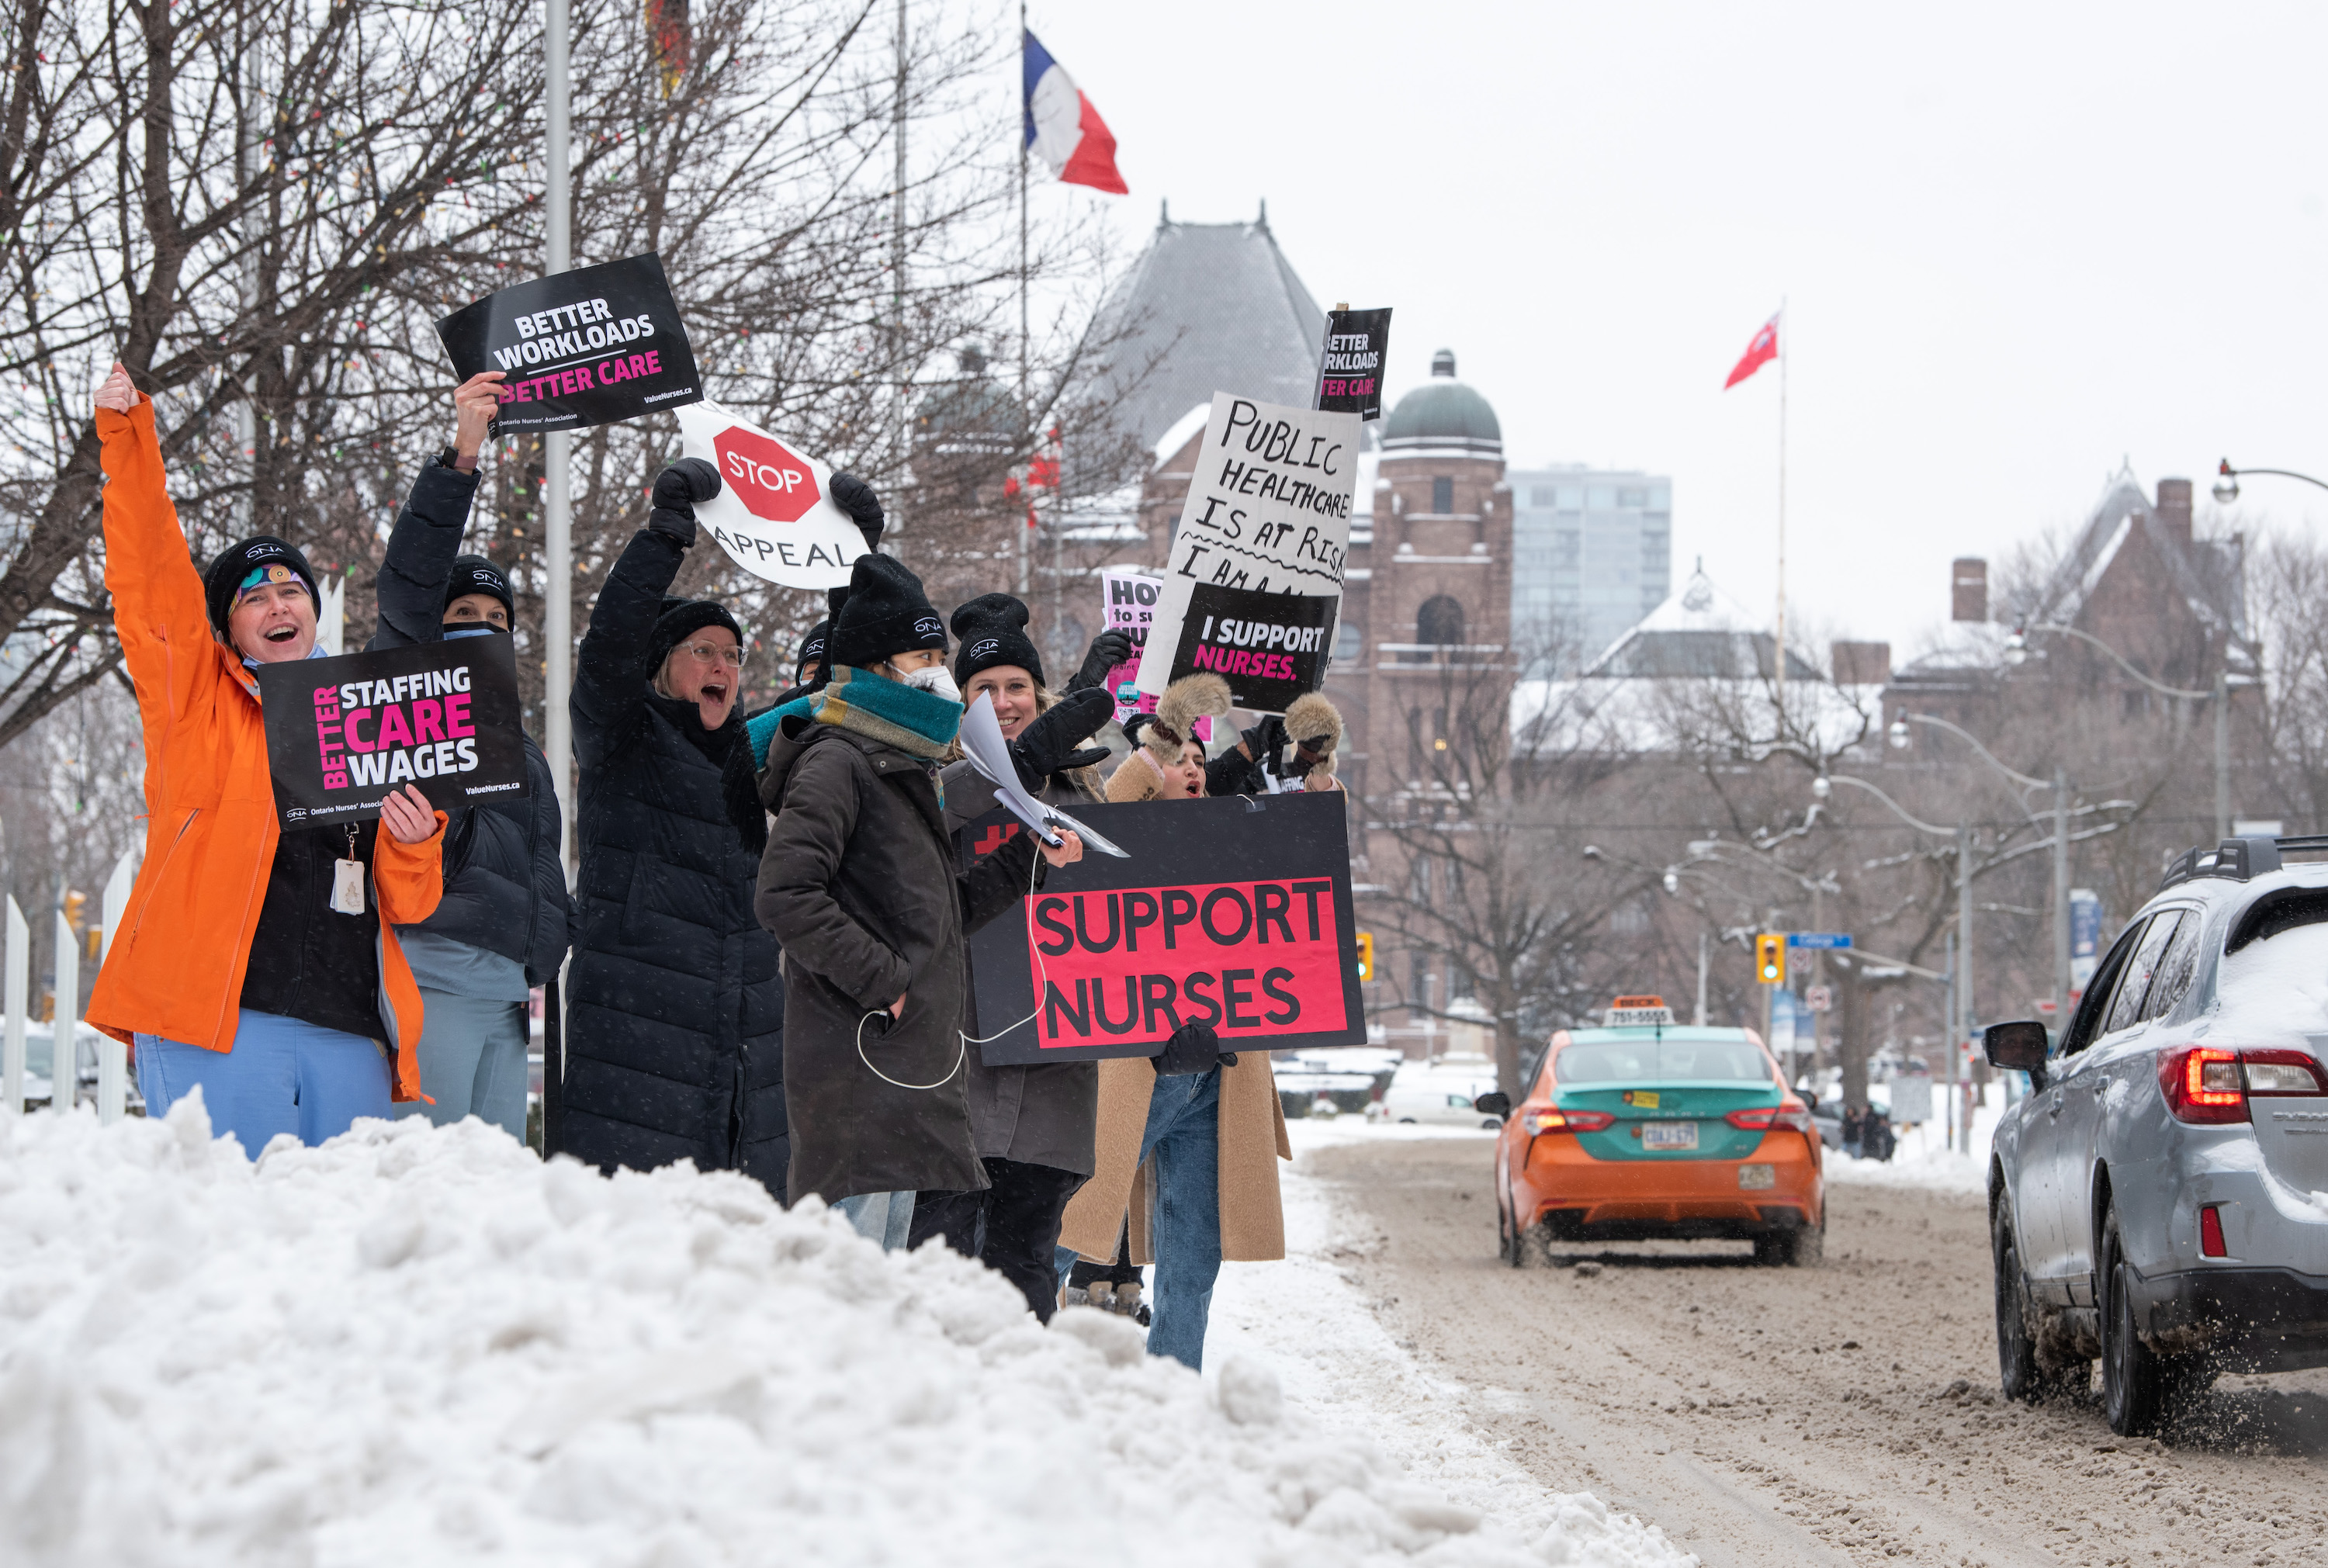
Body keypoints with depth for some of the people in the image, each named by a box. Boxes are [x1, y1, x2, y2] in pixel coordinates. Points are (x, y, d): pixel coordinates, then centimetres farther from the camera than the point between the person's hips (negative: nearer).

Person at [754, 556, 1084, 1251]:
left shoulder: (904, 769, 22)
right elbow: (786, 895, -21)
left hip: (909, 1060, 10)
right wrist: (879, 979, -19)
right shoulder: (836, 762, -9)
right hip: (854, 1060, -10)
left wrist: (1028, 857, 17)